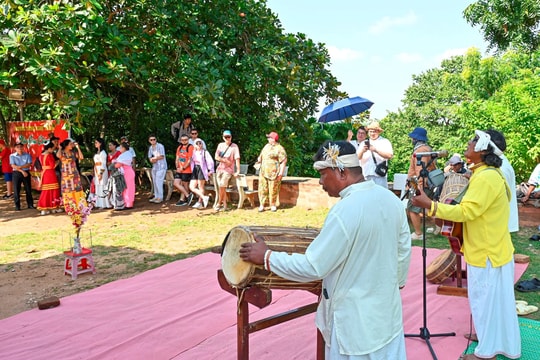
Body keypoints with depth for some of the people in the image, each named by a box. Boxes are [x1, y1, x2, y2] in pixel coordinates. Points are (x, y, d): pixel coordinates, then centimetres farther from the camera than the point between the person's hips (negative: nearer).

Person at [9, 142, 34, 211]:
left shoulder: (27, 155, 3)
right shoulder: (12, 156, 1)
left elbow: (29, 164, -7)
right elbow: (13, 166, -8)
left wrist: (20, 167, -18)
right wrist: (22, 171, -15)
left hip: (26, 173, 1)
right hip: (16, 173, -1)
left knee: (28, 189, 4)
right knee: (16, 190, 0)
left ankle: (30, 204, 13)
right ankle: (17, 205, 8)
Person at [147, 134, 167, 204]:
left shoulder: (160, 146, -11)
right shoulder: (150, 148, 11)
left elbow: (162, 156, -14)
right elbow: (150, 158, 12)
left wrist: (153, 158, -6)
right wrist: (152, 160, -11)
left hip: (161, 167, -7)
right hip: (154, 167, 7)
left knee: (158, 182, -10)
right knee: (155, 182, 10)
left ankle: (160, 197, -2)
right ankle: (156, 196, 19)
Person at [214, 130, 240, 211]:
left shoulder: (234, 146, -6)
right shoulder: (220, 145, 8)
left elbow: (237, 159, -11)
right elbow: (216, 157, 1)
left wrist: (238, 171, -16)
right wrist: (225, 160, -11)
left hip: (228, 169, -5)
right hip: (220, 168, 5)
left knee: (222, 186, -12)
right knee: (222, 187, 3)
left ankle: (219, 204, 1)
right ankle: (224, 204, 10)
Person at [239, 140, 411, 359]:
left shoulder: (344, 212, -27)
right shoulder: (392, 200, -3)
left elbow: (312, 267, -23)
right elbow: (404, 251, 8)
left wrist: (267, 257, -12)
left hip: (356, 323, -7)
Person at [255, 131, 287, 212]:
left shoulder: (279, 149, -7)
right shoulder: (266, 146, 16)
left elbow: (283, 162, -10)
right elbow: (261, 156, 31)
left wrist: (281, 173, -15)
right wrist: (259, 159, 11)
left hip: (273, 173, -7)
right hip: (263, 172, 7)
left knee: (273, 190, 0)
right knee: (262, 189, 3)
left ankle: (273, 205, 14)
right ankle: (262, 205, 9)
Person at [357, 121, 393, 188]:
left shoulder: (385, 142, 9)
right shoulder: (364, 143, 18)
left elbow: (389, 156, -7)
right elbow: (357, 158, 7)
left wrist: (376, 150, -18)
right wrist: (362, 151, -14)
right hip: (365, 176, 3)